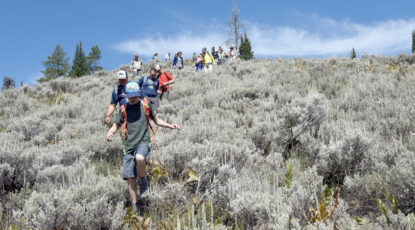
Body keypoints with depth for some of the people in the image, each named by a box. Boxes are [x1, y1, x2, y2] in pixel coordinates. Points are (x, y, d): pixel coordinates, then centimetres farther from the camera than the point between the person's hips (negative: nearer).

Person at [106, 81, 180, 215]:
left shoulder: (145, 105, 9)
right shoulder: (124, 109, 13)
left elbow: (156, 120, 19)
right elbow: (117, 125, 18)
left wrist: (170, 126, 4)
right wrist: (110, 133, -4)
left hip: (143, 142, -2)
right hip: (129, 145, 3)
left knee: (139, 158, -37)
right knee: (130, 178, -2)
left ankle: (143, 182, -10)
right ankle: (134, 207, 9)